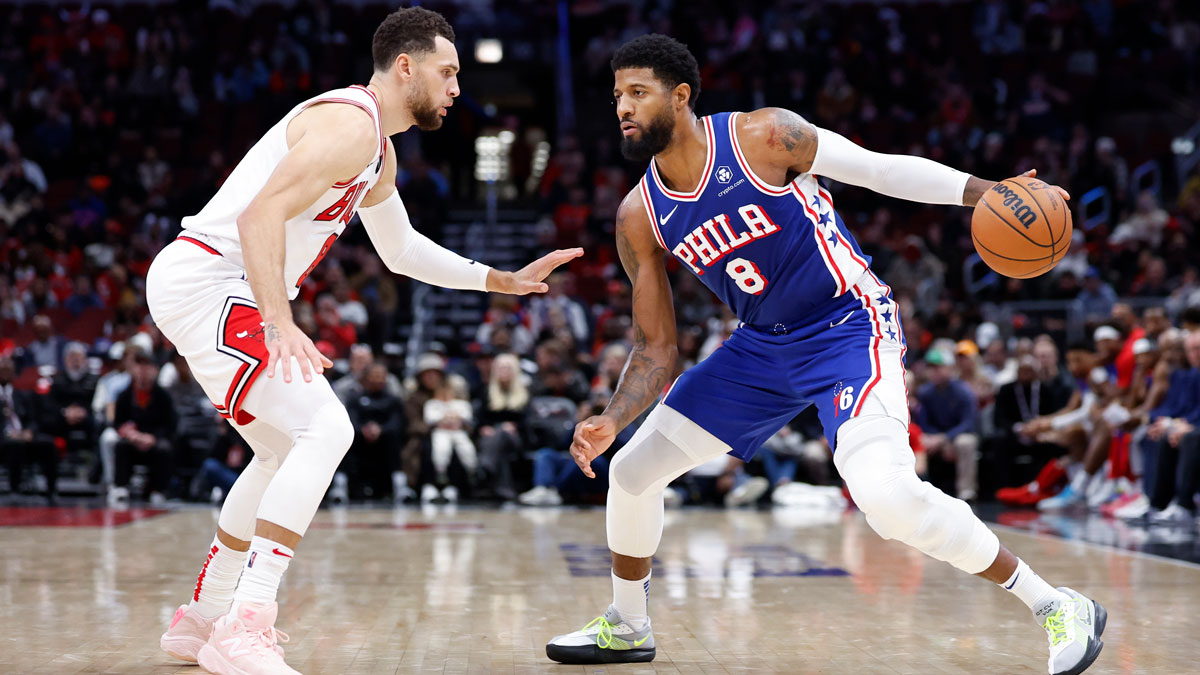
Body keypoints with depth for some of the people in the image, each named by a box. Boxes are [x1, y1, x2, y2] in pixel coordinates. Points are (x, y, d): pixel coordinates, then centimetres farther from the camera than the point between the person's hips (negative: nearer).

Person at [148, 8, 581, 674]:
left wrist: (502, 280, 28)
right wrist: (281, 324, -36)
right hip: (205, 278, -11)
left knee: (285, 450, 20)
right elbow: (260, 218, -26)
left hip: (206, 291, 11)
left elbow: (401, 250, 33)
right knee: (324, 427, -21)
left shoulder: (378, 150, 19)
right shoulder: (350, 125, -15)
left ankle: (201, 621, 28)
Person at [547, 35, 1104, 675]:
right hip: (763, 345, 7)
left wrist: (989, 192, -20)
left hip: (851, 327, -6)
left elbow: (882, 169, -10)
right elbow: (655, 350, 2)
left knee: (885, 492, -30)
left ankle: (1058, 608, -15)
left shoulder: (763, 136, -18)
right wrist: (610, 420, -16)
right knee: (631, 470, 6)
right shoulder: (639, 218, -3)